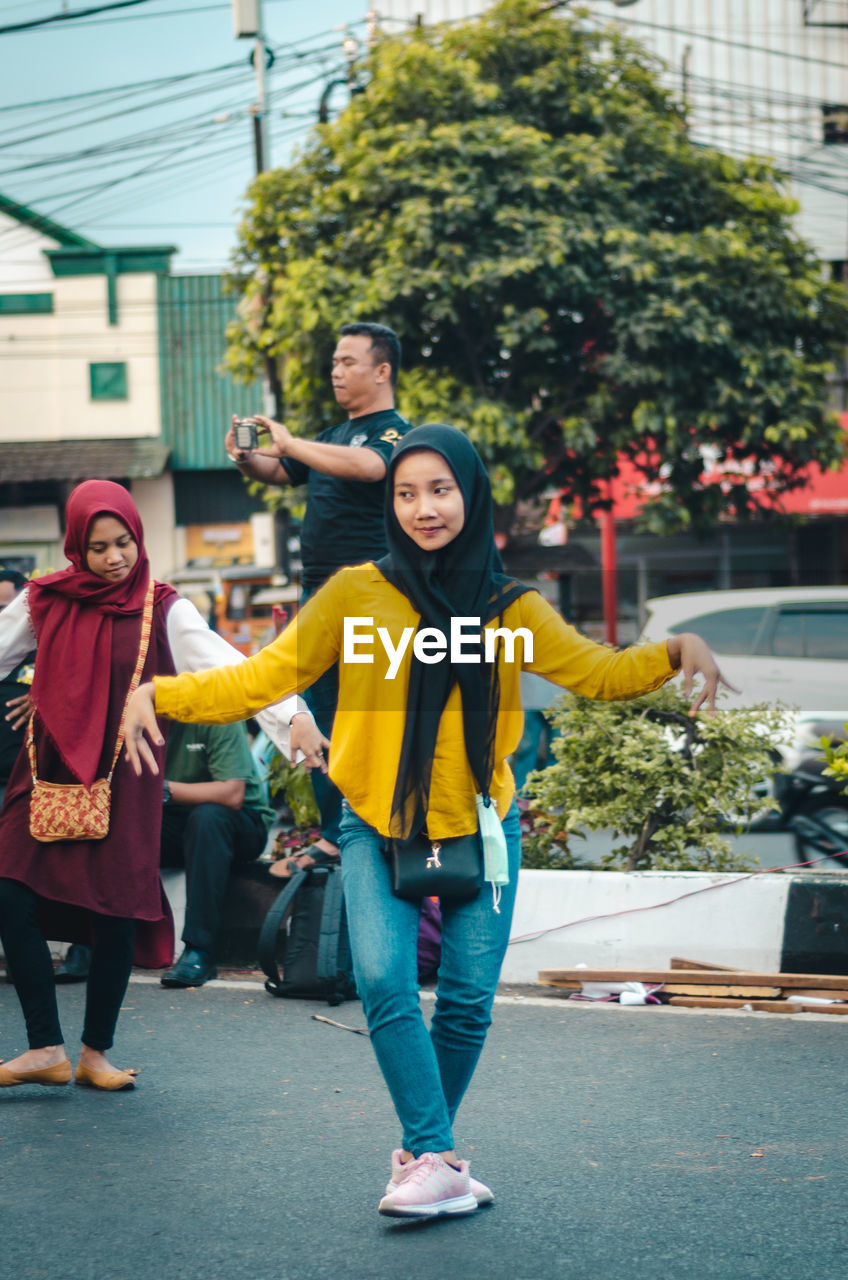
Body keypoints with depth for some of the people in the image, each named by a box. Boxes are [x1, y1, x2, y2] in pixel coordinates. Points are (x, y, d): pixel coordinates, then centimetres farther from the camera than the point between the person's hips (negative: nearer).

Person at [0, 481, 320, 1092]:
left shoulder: (164, 611, -2)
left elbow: (226, 667, -13)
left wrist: (289, 714, -28)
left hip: (125, 781, -2)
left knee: (117, 915, -3)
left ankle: (96, 1053, 15)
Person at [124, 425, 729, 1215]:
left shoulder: (509, 608, 4)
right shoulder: (356, 595, -2)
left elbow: (596, 672, 2)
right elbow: (261, 678, -4)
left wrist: (674, 653, -16)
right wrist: (161, 694, -18)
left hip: (480, 826, 2)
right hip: (378, 827, -2)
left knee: (467, 999, 1)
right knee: (385, 983, -19)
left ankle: (422, 1150, 21)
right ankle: (434, 1158, -10)